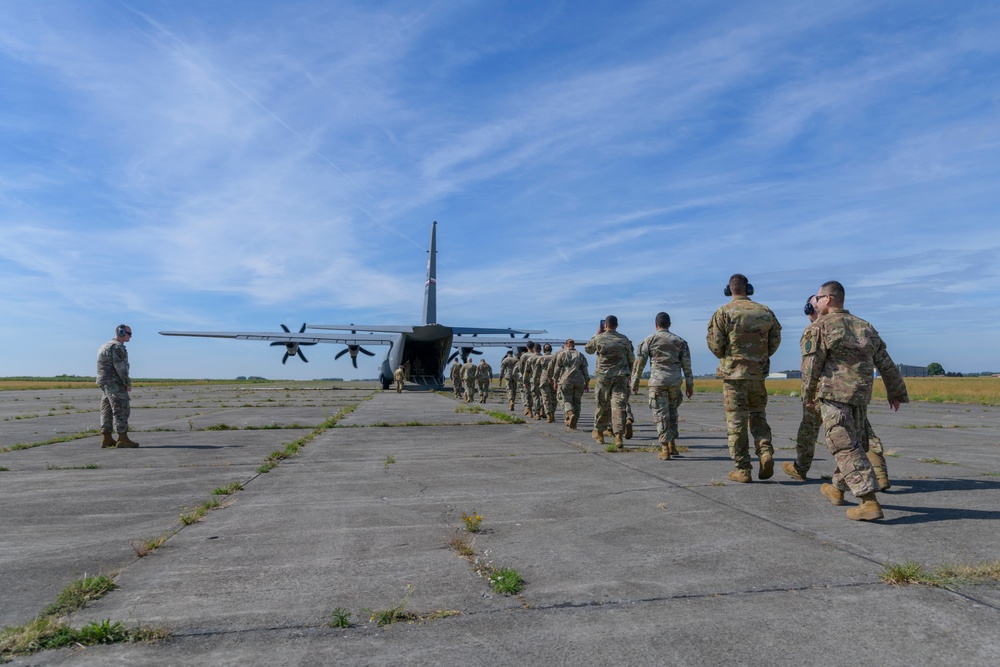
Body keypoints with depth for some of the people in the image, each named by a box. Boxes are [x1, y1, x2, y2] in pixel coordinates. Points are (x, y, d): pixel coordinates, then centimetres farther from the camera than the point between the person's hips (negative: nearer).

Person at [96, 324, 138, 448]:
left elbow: (105, 367, 22)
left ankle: (106, 438, 12)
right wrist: (128, 383, -13)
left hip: (104, 382, 11)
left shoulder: (106, 346, 21)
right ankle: (123, 439, -12)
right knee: (121, 409, -10)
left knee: (107, 410, 10)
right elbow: (120, 367, -19)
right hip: (114, 383, -10)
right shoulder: (118, 347, -13)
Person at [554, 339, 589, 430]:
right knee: (576, 402, 9)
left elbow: (557, 369, 2)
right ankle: (573, 423, 5)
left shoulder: (562, 354, 6)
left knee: (567, 401, 1)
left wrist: (555, 381, 9)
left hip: (566, 380, -3)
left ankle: (571, 415, -28)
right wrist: (587, 383, 9)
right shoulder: (580, 355, 14)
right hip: (579, 381, 3)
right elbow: (585, 370, 8)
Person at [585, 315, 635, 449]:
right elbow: (631, 359, 11)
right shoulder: (624, 340, 3)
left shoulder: (599, 338, -6)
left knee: (602, 405, 12)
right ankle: (619, 436, -12)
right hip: (621, 376, 1)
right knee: (619, 405, -4)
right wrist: (629, 372, 27)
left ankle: (598, 431, 28)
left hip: (603, 376, -1)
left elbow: (587, 349, 14)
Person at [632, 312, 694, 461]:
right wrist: (689, 384, 11)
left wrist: (634, 382, 6)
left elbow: (639, 362, -2)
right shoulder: (679, 340, 9)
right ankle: (672, 445, 19)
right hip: (675, 381, 3)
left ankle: (665, 449, -4)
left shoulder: (649, 340, 2)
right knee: (672, 412, 19)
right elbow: (686, 364, 6)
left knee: (661, 415, -1)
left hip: (657, 381, -3)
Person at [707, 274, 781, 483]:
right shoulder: (765, 312, 5)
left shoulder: (724, 312, -7)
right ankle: (766, 452, -2)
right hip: (758, 373, 3)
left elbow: (715, 344, -10)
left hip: (733, 372, -3)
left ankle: (743, 469, 4)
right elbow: (776, 341, 8)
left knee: (736, 421, 2)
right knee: (758, 416, 18)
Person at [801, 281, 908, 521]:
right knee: (853, 444, 19)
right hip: (861, 396, 7)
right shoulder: (865, 327, 16)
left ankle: (870, 502, -14)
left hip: (833, 395, -7)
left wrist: (808, 395, 6)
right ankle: (837, 489, 35)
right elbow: (886, 364, 18)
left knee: (846, 448, -7)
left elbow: (811, 366, -8)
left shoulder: (818, 328, -4)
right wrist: (896, 392, 26)